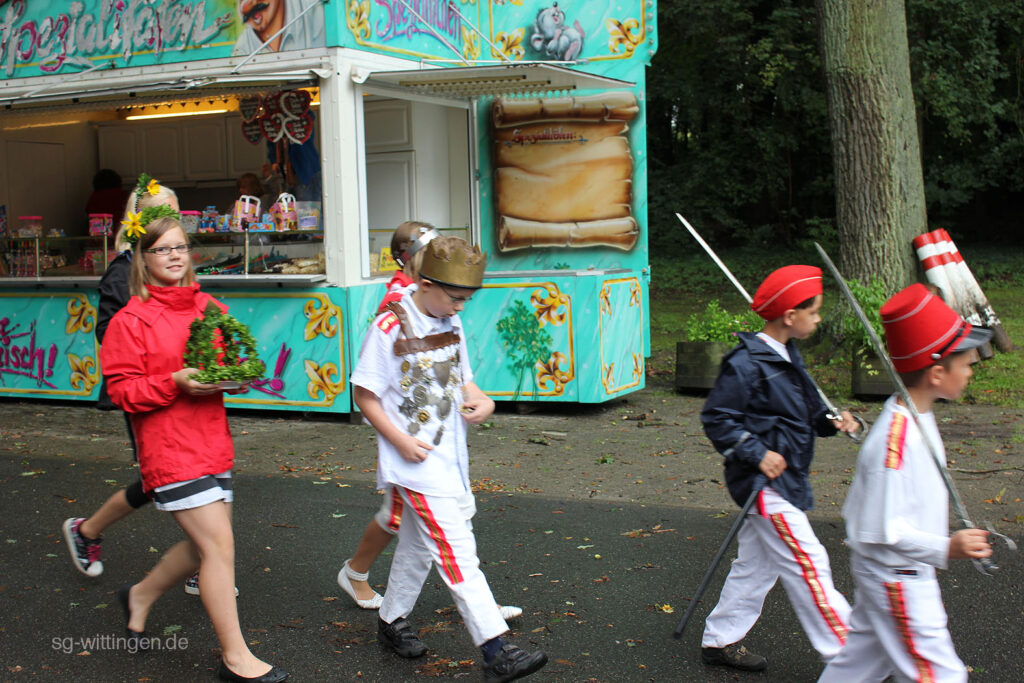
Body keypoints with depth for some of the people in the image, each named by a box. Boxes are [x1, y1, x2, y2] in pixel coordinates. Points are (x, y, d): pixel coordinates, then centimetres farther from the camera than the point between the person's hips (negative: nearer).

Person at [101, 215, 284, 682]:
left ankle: (140, 596, 42)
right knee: (220, 546, -9)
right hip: (169, 449, -7)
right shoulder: (130, 320, -6)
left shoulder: (211, 308, 10)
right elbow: (122, 390, -9)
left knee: (204, 546, 15)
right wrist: (176, 383, -21)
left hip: (213, 442, 7)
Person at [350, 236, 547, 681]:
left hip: (449, 456, 8)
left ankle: (391, 622, 38)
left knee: (418, 545, 20)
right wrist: (400, 440, -18)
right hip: (416, 460, -8)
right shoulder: (390, 328, -15)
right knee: (456, 550, -12)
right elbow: (364, 394, -11)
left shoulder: (451, 323, 7)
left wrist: (480, 401, -3)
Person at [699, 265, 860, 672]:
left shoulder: (787, 356, 12)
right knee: (808, 566, -5)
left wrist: (830, 420, 2)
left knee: (756, 563, 16)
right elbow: (716, 417, -18)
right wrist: (757, 454, -22)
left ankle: (720, 640, 27)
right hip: (765, 483, -10)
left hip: (784, 479, 10)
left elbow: (804, 410, 21)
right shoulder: (746, 363, -18)